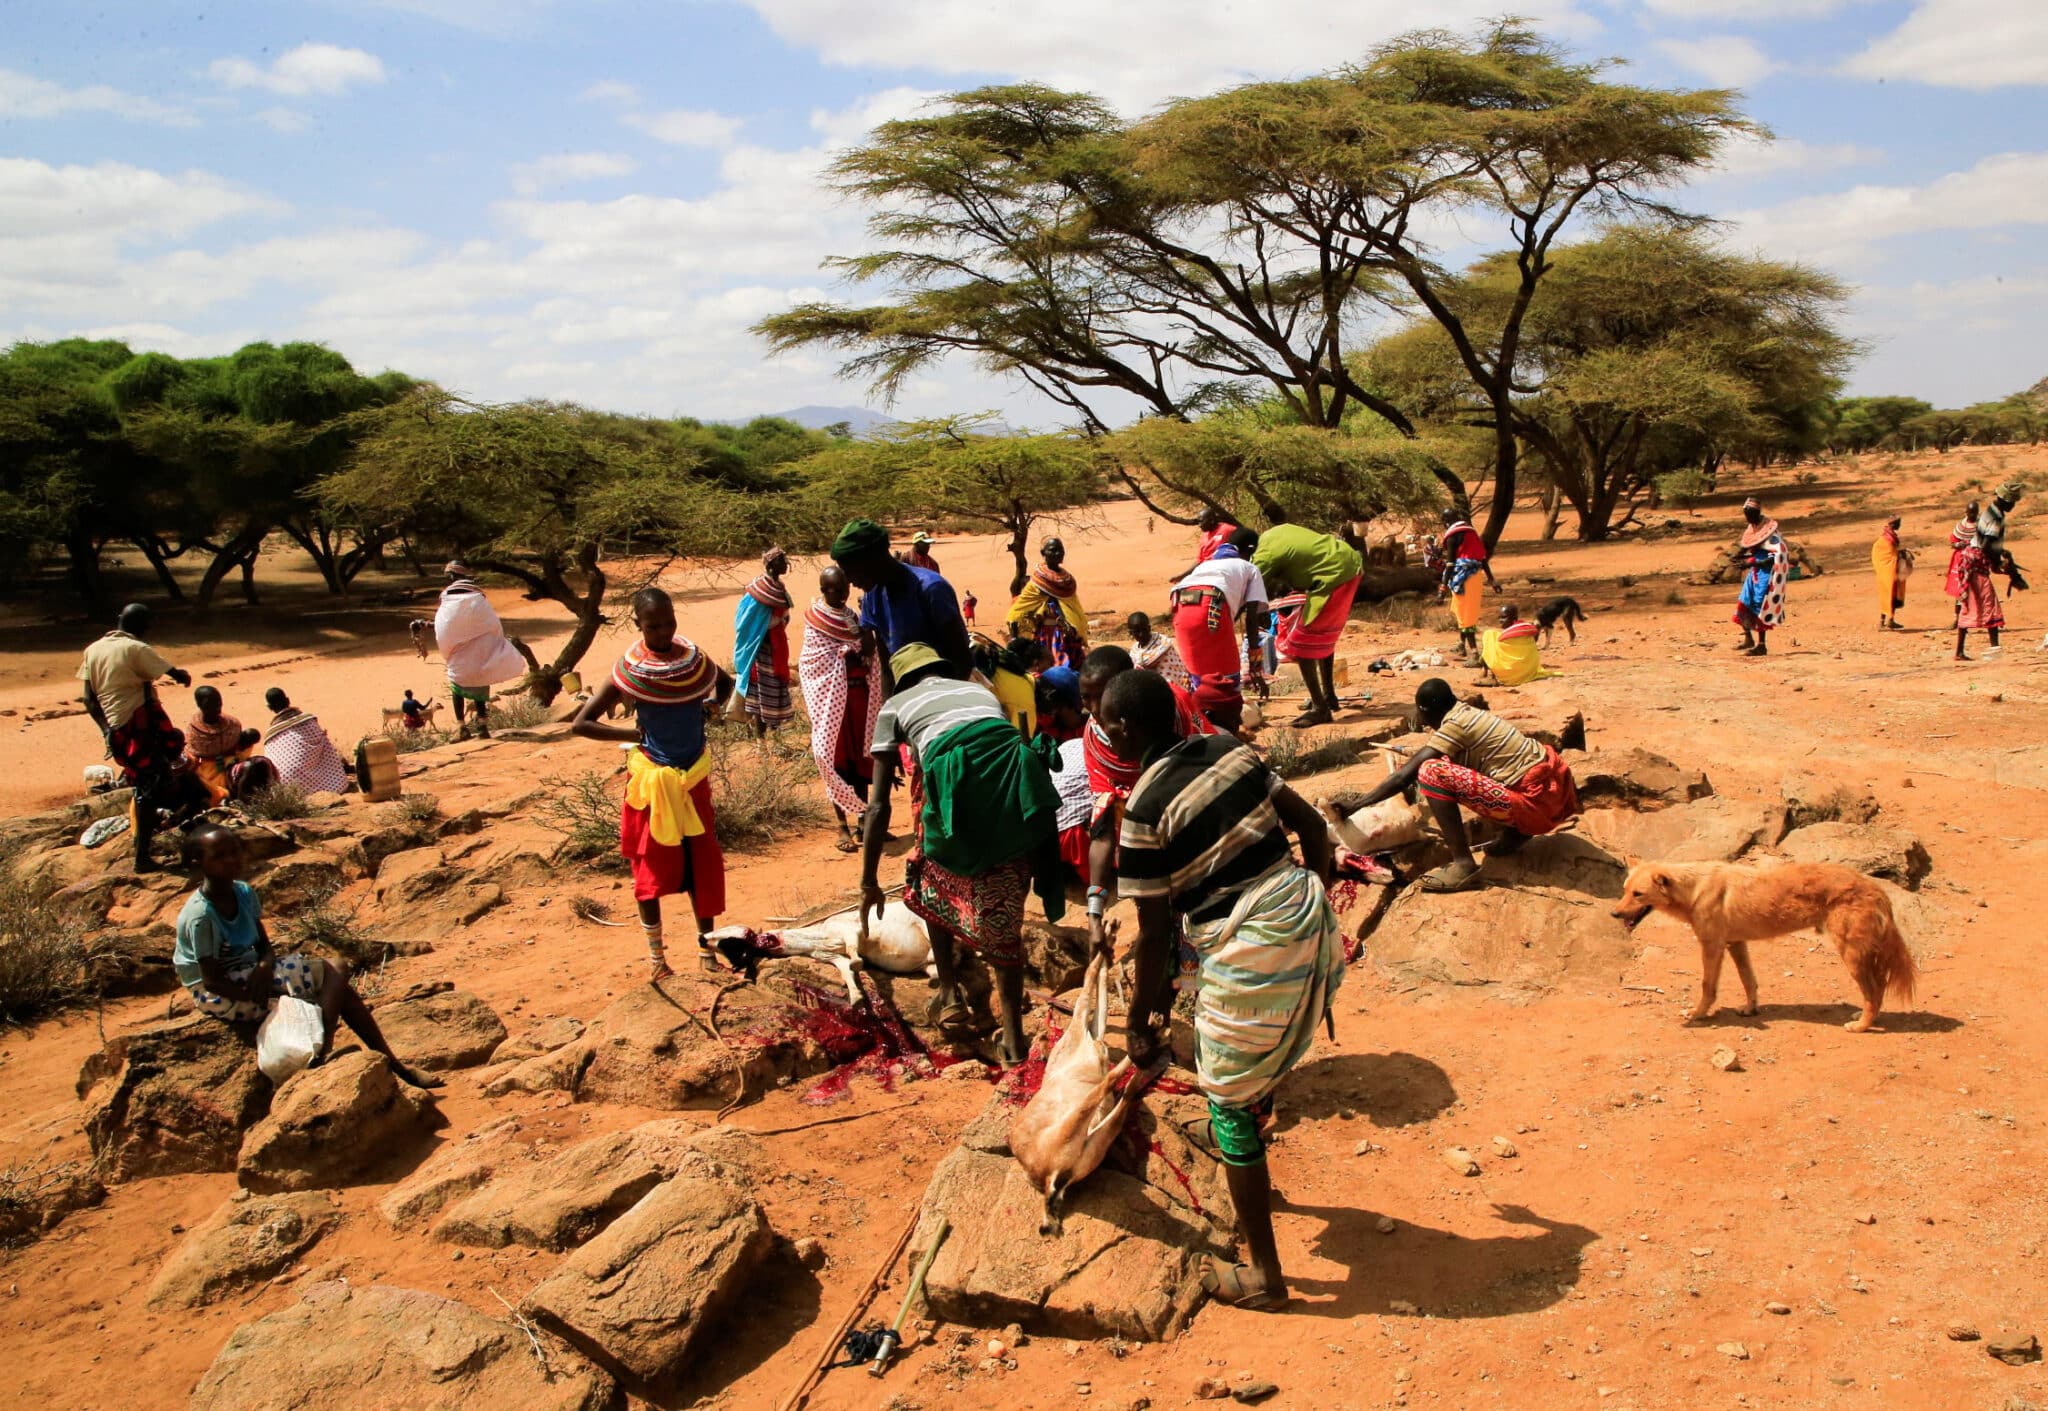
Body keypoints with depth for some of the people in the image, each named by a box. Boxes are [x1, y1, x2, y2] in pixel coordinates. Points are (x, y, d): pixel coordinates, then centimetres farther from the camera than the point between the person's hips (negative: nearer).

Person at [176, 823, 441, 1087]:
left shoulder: (244, 893, 1)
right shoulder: (199, 916, -23)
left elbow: (264, 945, 7)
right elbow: (212, 980, -22)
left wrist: (264, 966, -18)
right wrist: (273, 999, -24)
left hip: (250, 972, 8)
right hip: (221, 995, -8)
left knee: (338, 982, -1)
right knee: (335, 971, -18)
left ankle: (392, 1064, 6)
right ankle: (320, 1057, -18)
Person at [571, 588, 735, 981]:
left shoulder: (694, 660, -3)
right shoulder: (629, 672, -13)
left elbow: (725, 684, 19)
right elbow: (581, 723, -12)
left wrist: (713, 703, -2)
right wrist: (633, 734, -15)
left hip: (695, 777, 4)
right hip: (652, 780, -3)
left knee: (703, 863, 9)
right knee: (652, 868, 7)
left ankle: (706, 944, 22)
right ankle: (655, 953, 21)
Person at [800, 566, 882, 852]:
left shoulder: (854, 617, 12)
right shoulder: (815, 619, -5)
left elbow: (868, 654, 9)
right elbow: (814, 662, -13)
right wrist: (849, 651, -16)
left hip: (858, 696, 5)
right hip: (831, 698, -5)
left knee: (860, 757, 10)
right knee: (836, 760, 0)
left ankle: (862, 820, 19)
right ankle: (843, 827, 5)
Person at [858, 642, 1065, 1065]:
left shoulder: (896, 705, 25)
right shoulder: (979, 690, 35)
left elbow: (878, 805, 18)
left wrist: (869, 883, 23)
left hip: (956, 780, -3)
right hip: (1020, 776, 3)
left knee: (933, 880, 28)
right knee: (1002, 912, 14)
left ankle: (950, 995, 30)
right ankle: (1014, 1040, 13)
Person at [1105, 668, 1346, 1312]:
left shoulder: (1143, 813, -15)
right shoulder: (1230, 750, 2)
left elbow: (1155, 935, -10)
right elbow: (1312, 824, 9)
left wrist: (1138, 1021, 4)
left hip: (1252, 957, -7)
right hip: (1311, 922, 7)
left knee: (1230, 1106, 11)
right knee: (1264, 1057, 33)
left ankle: (1264, 1276, 23)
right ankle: (1237, 1145, 59)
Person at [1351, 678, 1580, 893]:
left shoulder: (1456, 725, -13)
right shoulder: (1468, 714, 12)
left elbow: (1404, 776, -15)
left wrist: (1354, 806, -7)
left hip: (1535, 802, -9)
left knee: (1431, 774, -17)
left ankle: (1464, 865, -15)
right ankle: (1514, 834, 17)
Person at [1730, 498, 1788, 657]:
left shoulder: (1769, 530, -17)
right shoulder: (1751, 528, 8)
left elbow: (1777, 557, -21)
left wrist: (1752, 563, -27)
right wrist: (1743, 556, 2)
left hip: (1766, 572, -8)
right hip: (1754, 572, 8)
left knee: (1759, 608, -7)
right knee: (1743, 605, 10)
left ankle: (1762, 645, -1)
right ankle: (1749, 639, 23)